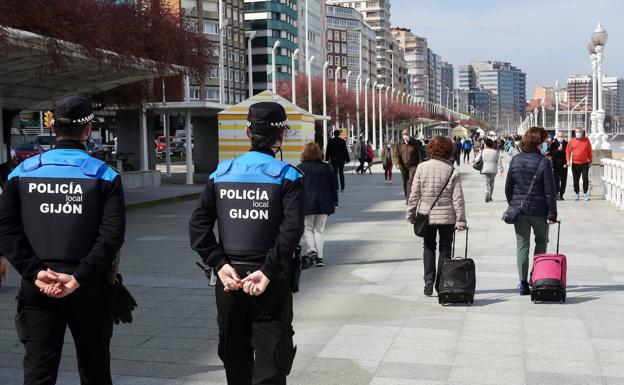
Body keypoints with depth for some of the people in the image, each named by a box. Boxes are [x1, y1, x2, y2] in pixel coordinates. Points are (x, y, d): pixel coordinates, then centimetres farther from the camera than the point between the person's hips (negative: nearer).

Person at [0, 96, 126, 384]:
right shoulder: (104, 175, -4)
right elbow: (112, 234, -15)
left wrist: (34, 272, -8)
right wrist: (79, 278, -15)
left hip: (37, 288, 1)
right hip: (89, 289, -1)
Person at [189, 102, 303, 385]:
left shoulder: (221, 173, 4)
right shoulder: (287, 176, -6)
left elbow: (198, 225, -4)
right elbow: (291, 230, -19)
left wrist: (220, 264, -6)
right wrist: (268, 272, -16)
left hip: (229, 277, 3)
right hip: (271, 285, -3)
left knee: (234, 354, 19)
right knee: (270, 361, 5)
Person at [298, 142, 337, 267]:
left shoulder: (301, 168, -4)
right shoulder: (326, 167, 7)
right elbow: (333, 186, 9)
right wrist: (334, 203, 15)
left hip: (307, 204, -3)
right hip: (324, 204, 3)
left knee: (307, 229, 8)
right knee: (319, 230, 9)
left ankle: (311, 251, -12)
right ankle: (319, 257, 8)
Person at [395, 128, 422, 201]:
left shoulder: (415, 142, -1)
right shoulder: (399, 143, 4)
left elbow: (419, 154, 3)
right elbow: (397, 154, 2)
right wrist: (398, 163, -11)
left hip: (413, 166, -3)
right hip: (403, 166, 3)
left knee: (410, 182, -13)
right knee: (405, 183, 10)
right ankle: (407, 198, 22)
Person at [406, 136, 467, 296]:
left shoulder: (422, 168, -6)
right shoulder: (453, 171, -9)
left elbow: (414, 194, -3)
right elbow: (457, 198, -9)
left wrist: (411, 213, 7)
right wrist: (461, 220, -4)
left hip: (427, 215, 1)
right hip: (447, 216, -1)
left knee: (428, 247, 15)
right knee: (445, 248, 12)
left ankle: (429, 279, 1)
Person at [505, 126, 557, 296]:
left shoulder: (515, 160, 0)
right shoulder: (544, 162, -12)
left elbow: (508, 187, 5)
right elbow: (550, 191, -11)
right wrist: (552, 214, -5)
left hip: (518, 208, 3)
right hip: (539, 210, -3)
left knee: (522, 245, 7)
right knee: (541, 242, 18)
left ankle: (523, 283, 4)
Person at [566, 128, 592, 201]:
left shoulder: (586, 140, 4)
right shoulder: (572, 141, 3)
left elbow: (589, 151, 9)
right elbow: (568, 151, 3)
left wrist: (590, 160, 9)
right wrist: (568, 160, -7)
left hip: (585, 163, -1)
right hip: (575, 164, 1)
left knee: (585, 178, -5)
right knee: (575, 180, 6)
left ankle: (585, 193, 3)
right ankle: (576, 194, 17)